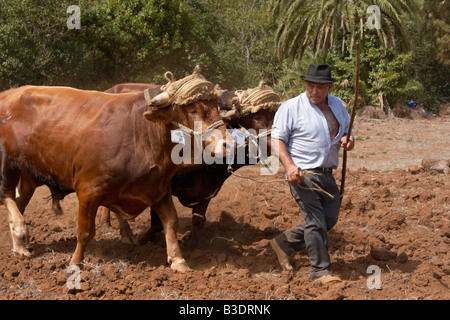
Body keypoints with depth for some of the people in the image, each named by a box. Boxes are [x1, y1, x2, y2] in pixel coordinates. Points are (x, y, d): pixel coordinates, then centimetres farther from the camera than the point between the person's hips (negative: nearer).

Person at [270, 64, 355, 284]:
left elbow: (346, 130, 23)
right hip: (303, 174, -7)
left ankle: (283, 243, 25)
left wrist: (348, 140, -3)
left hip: (327, 174, 7)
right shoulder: (291, 107, -6)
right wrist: (289, 165, -25)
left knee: (329, 220, 11)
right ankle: (320, 271, 1)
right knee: (315, 222, -8)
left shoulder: (337, 105, 12)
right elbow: (277, 138, -10)